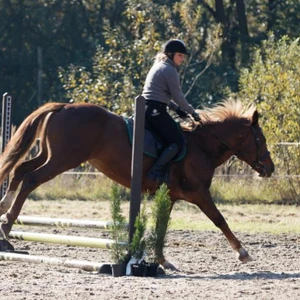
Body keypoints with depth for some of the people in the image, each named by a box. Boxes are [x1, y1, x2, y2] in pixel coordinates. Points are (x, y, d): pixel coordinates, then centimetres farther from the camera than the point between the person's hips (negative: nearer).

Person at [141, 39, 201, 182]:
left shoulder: (158, 66, 22)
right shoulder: (170, 70, -8)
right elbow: (178, 96, -8)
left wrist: (177, 109, 19)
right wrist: (192, 112, 4)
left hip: (146, 109, 10)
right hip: (156, 111, -10)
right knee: (178, 141, -12)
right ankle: (156, 171, -22)